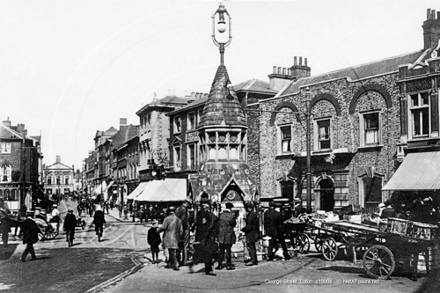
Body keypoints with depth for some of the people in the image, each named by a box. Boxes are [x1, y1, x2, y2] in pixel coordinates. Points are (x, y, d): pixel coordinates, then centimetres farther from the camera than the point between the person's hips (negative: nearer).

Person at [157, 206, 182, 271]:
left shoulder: (167, 219, -9)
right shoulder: (179, 220, 8)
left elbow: (163, 227, -11)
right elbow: (180, 231, 10)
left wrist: (158, 230, 8)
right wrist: (179, 238, 21)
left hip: (168, 238, -5)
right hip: (176, 238, 6)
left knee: (172, 252, -6)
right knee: (172, 252, 16)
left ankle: (176, 265, -11)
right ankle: (169, 264, 23)